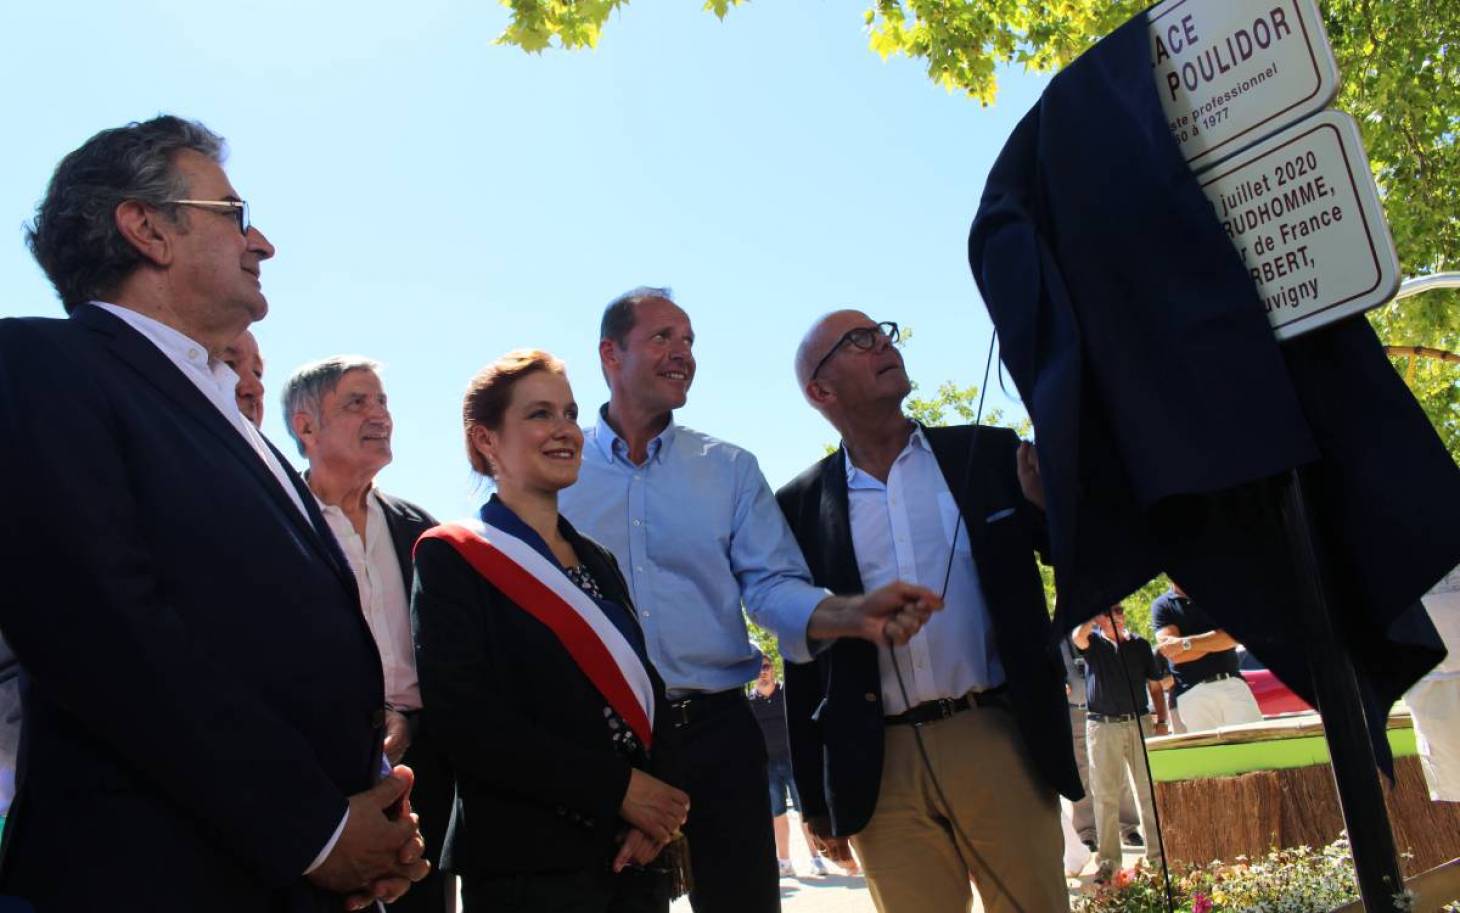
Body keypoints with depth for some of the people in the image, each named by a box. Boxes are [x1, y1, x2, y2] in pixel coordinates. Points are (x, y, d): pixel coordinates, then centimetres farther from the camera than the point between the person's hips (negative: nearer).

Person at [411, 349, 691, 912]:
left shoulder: (597, 562, 13)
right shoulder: (452, 556, -5)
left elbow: (647, 692, 9)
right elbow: (465, 717, -15)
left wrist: (655, 811, -9)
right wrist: (617, 788, -16)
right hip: (527, 865, -5)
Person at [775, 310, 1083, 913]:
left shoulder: (989, 454, 5)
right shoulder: (802, 503, 4)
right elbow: (802, 658, 7)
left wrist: (1049, 506, -14)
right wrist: (816, 799, 8)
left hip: (1000, 744, 1)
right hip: (883, 769, 0)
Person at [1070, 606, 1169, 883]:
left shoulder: (1140, 645, 11)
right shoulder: (1092, 643, 5)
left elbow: (1155, 686, 13)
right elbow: (1078, 636, -21)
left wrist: (1161, 722, 5)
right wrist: (1095, 615, -14)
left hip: (1140, 723, 2)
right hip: (1102, 727, -2)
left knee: (1150, 792, 3)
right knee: (1105, 795, 0)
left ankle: (1157, 852, 12)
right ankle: (1108, 860, 5)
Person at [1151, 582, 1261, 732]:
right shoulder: (1162, 605, 6)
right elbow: (1174, 654, -6)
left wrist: (1185, 643, -11)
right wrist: (1217, 639, -2)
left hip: (1232, 683, 2)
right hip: (1192, 692, -2)